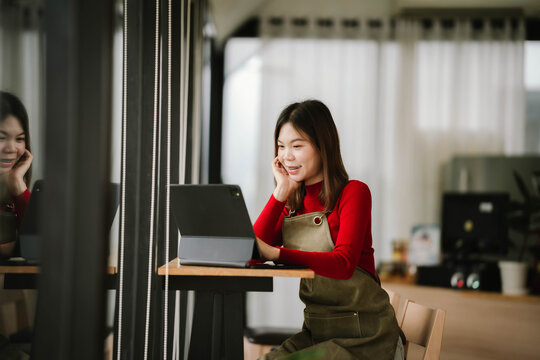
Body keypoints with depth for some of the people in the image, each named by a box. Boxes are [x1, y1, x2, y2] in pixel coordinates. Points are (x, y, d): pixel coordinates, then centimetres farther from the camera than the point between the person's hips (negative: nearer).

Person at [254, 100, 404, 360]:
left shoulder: (353, 192, -7)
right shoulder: (292, 202, 11)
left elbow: (343, 264, -22)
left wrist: (276, 253, -31)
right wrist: (281, 192, -6)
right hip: (316, 331, 6)